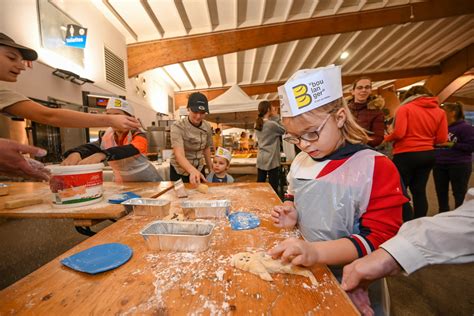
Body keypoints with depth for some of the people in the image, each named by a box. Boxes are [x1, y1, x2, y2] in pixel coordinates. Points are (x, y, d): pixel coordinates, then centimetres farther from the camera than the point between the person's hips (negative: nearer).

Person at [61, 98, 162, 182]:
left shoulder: (139, 136, -17)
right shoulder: (107, 136, -2)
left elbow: (129, 150, -37)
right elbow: (90, 147, -18)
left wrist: (101, 155, -51)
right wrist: (75, 153, -39)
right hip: (122, 183, 4)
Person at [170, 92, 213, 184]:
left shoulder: (207, 127, -8)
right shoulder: (178, 127, -22)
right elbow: (179, 155, -34)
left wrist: (211, 169, 10)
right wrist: (193, 171, -52)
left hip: (199, 169, 4)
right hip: (179, 171, -4)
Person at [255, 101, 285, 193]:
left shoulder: (257, 124, 6)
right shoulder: (272, 124, -16)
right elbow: (284, 130, -1)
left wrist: (273, 118, 10)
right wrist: (276, 116, 0)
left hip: (261, 159, 7)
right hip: (271, 159, -7)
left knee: (260, 184, 13)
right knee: (273, 186, 4)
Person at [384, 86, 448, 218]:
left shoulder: (405, 108, -5)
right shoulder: (440, 112, 9)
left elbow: (399, 133, -16)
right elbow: (442, 138, 6)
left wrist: (387, 138, 3)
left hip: (406, 155, -5)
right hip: (428, 155, 6)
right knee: (419, 191, 13)